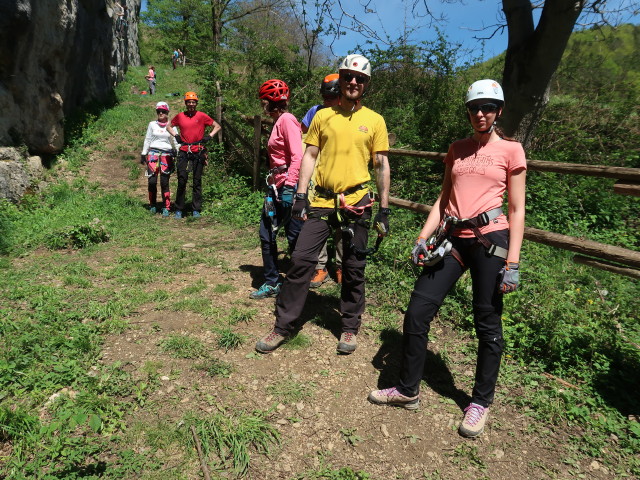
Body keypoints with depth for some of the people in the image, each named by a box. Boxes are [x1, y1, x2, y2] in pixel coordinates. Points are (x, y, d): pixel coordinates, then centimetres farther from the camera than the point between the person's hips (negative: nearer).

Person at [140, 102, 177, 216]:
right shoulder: (152, 124, 10)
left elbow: (175, 142, 9)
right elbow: (147, 140, 13)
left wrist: (177, 155, -1)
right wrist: (143, 154, 9)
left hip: (166, 155, -1)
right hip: (153, 153, 1)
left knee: (164, 182, -5)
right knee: (152, 181, -5)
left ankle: (166, 208, 3)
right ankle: (152, 205, 13)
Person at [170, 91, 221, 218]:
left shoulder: (201, 116, 2)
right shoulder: (180, 116, 8)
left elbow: (217, 126, 8)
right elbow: (169, 126, 25)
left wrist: (209, 136, -3)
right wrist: (176, 136, 10)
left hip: (198, 152, -1)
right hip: (184, 151, 1)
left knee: (197, 181, 3)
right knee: (182, 180, -2)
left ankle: (196, 210, 10)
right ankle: (178, 209, 7)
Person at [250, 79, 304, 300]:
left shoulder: (287, 120, -11)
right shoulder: (277, 122, 18)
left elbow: (297, 156, -20)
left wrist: (289, 187, -24)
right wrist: (272, 182, 18)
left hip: (289, 187, -10)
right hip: (276, 186, 10)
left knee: (294, 238, 1)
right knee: (267, 235, 9)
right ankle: (271, 283, 21)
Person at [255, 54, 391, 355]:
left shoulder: (374, 120, 5)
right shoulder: (322, 116, 9)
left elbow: (382, 166, 5)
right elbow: (309, 156, 8)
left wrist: (384, 209, 0)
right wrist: (300, 195, -2)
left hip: (357, 202, -1)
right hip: (322, 200, 1)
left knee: (354, 269, 7)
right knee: (301, 260, -3)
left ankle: (350, 327, 25)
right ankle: (283, 326, 11)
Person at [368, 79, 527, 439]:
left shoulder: (510, 150, 3)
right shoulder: (457, 150, 15)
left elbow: (517, 210, 0)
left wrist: (512, 262, -8)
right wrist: (423, 238, 4)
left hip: (490, 238, -4)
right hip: (452, 238, 4)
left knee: (487, 324, 4)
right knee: (417, 312, -1)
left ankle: (481, 402, 25)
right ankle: (408, 390, 17)